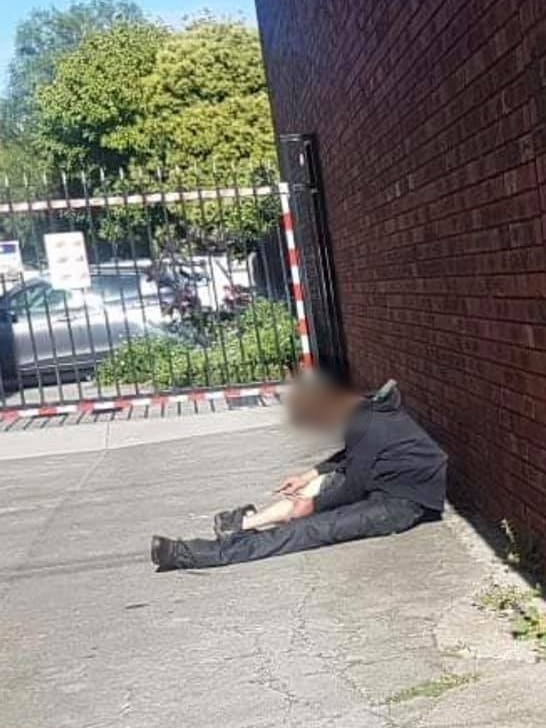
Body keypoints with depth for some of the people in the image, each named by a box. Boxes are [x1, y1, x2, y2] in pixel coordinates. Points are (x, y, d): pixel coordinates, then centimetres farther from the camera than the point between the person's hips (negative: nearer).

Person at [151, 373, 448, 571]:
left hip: (406, 501, -10)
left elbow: (353, 489, -15)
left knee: (314, 528, -17)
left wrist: (314, 505, -2)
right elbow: (351, 457, 23)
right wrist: (311, 474, 19)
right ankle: (247, 523, 8)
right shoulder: (366, 408, 7)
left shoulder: (365, 425, -23)